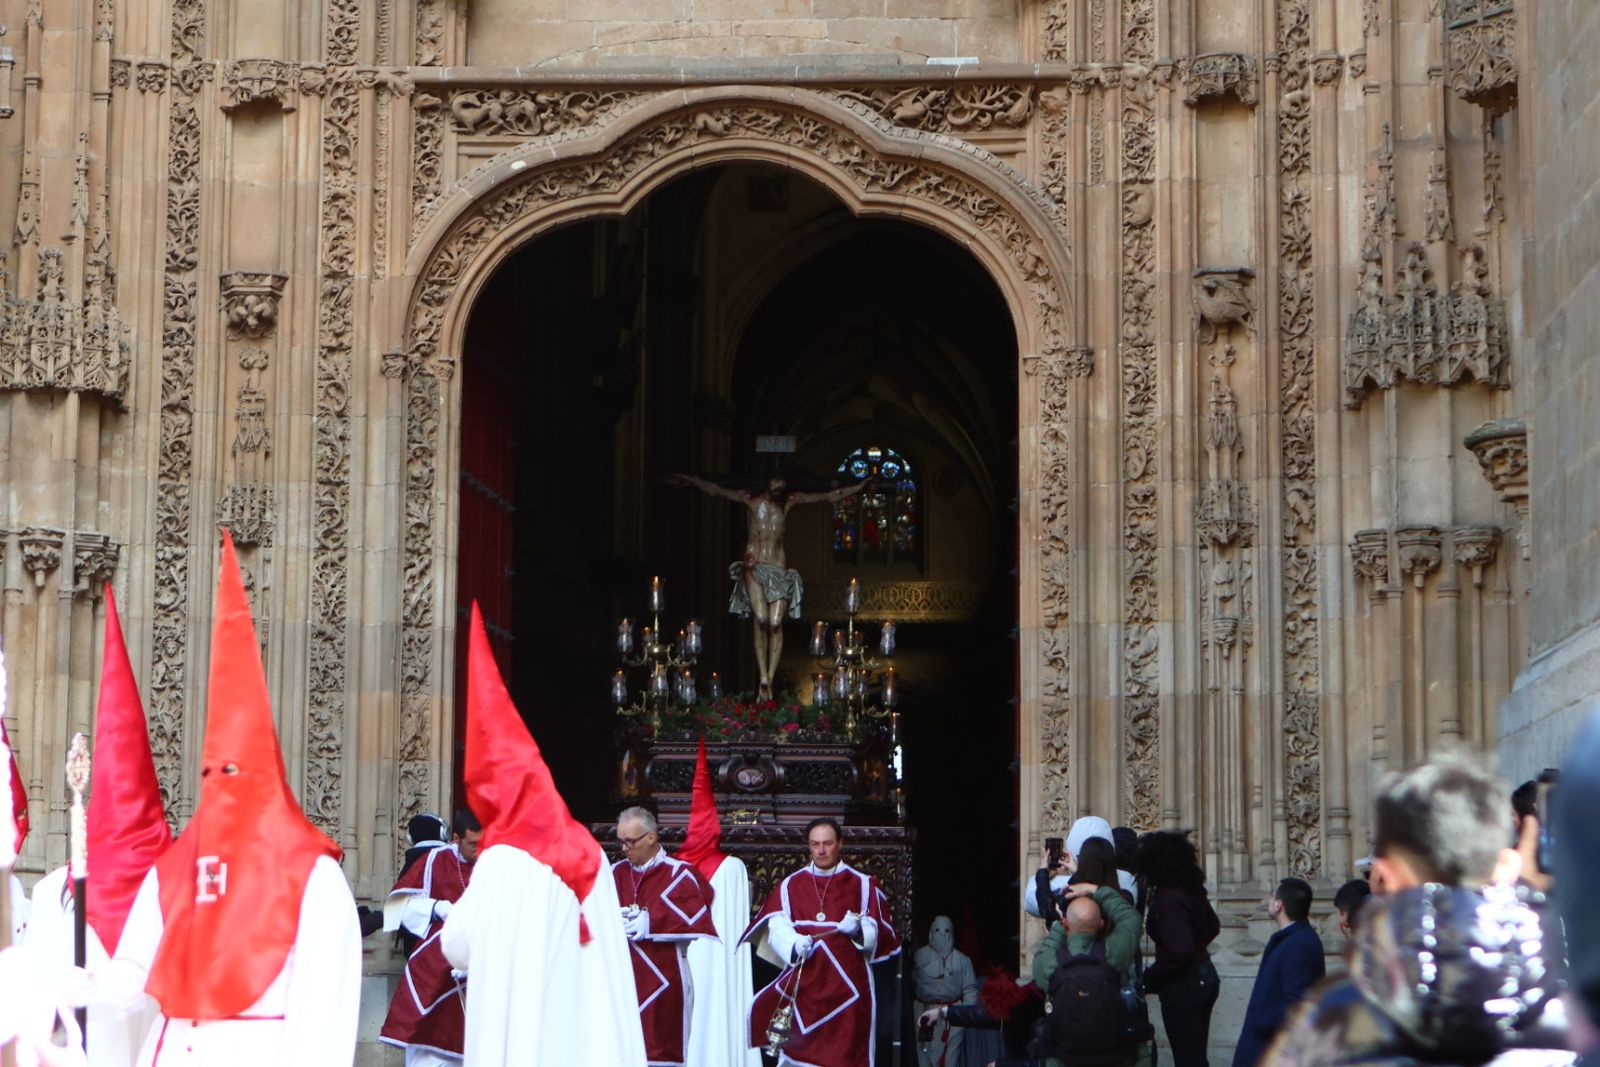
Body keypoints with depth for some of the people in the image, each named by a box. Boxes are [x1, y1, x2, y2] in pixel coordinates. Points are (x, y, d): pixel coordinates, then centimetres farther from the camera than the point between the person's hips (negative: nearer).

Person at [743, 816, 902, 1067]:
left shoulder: (863, 885, 9)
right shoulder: (790, 885, 12)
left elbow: (878, 933, 4)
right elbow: (777, 926, -2)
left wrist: (858, 929, -19)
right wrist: (794, 943, -23)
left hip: (846, 982, -2)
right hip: (800, 982, 2)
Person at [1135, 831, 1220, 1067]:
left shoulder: (1168, 899, -23)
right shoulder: (1192, 890, 4)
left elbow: (1178, 952, -28)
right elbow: (1213, 927, 19)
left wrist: (1148, 979, -17)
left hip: (1183, 985, -9)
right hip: (1204, 976, 9)